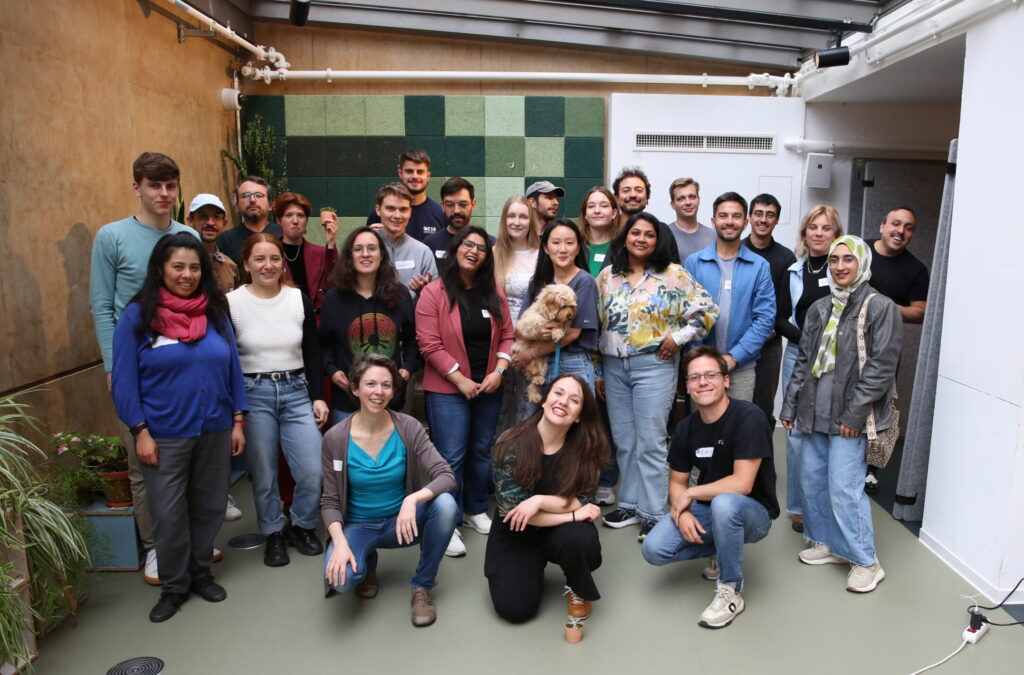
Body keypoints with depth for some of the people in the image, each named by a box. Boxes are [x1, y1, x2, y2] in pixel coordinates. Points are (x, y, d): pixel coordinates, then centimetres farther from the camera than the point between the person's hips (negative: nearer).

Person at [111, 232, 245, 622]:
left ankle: (200, 573, 34)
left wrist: (237, 421, 4)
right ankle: (174, 586, 26)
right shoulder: (137, 316, -6)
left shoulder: (215, 312, 4)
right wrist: (140, 432, -12)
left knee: (209, 507, 14)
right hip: (164, 436, -3)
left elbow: (233, 368, 7)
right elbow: (124, 380, -7)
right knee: (169, 515, 6)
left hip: (215, 431, 3)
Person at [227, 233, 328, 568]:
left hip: (297, 392, 2)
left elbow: (312, 353, 6)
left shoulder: (300, 299, 2)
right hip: (253, 394, -1)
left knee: (313, 472, -3)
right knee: (263, 474, 6)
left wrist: (318, 397, 1)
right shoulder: (231, 302, -4)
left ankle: (301, 526, 24)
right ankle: (274, 533, 29)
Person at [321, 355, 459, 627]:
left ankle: (422, 586, -5)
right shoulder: (335, 438, -13)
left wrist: (413, 499, -38)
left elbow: (446, 476, -19)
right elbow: (330, 502, -7)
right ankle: (366, 563, 9)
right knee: (341, 579, -31)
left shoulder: (408, 428, -13)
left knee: (445, 504, -30)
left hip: (401, 521, 1)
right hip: (358, 525, 0)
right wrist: (340, 542, -24)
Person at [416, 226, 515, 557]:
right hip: (448, 387, -5)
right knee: (451, 457, -2)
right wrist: (460, 380, -15)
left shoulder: (494, 292, 5)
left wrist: (499, 371, -7)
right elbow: (430, 344, -14)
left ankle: (476, 510, 33)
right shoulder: (434, 292, -10)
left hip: (489, 384, 5)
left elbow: (507, 335, 8)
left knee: (481, 451, 15)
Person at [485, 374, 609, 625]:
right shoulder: (511, 444, -21)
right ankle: (533, 571, 18)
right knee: (514, 608, -17)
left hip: (561, 530, 1)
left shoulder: (586, 447, -14)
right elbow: (511, 509, -21)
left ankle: (578, 589, 3)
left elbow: (580, 502, -13)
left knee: (581, 540, -32)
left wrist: (539, 501, -31)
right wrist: (573, 514, -23)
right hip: (516, 534, -1)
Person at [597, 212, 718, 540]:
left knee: (651, 443, -1)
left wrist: (678, 338, -9)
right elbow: (596, 323, 11)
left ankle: (653, 513, 11)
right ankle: (630, 504, 26)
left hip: (654, 365, -4)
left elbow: (707, 310, -2)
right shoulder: (607, 276, 8)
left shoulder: (674, 275, -4)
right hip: (614, 366, 5)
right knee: (623, 441, 12)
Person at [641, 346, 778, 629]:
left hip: (753, 512, -5)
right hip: (706, 510, 6)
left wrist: (690, 494, -16)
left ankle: (730, 591, -16)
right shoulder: (685, 428, -1)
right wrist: (682, 512, -15)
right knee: (653, 549, -16)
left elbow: (742, 484, -27)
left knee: (724, 503, -40)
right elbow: (677, 482, 6)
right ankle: (721, 550, 12)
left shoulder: (749, 417, -21)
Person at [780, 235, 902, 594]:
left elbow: (882, 366, -11)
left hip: (849, 416, -6)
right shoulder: (819, 309, 14)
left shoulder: (880, 307, -5)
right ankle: (826, 542, 30)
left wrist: (855, 413, -15)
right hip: (814, 412, 7)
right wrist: (790, 406, 12)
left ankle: (865, 561, 9)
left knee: (844, 488, -8)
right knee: (810, 480, 11)